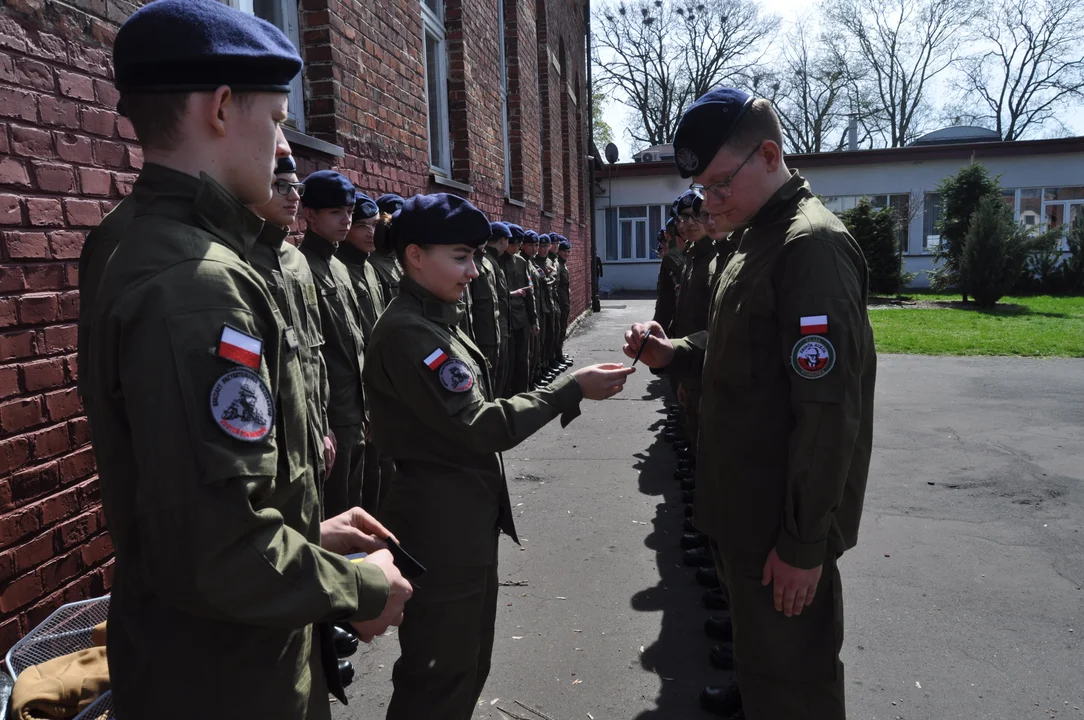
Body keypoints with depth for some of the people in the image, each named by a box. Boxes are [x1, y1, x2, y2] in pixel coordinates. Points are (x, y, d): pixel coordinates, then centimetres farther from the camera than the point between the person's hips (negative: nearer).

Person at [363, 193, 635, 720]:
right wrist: (572, 388, -19)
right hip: (441, 524, -10)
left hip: (467, 514, 10)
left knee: (469, 660, 23)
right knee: (442, 676, 8)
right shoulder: (407, 331, -21)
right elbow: (480, 427, -24)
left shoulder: (435, 320, 10)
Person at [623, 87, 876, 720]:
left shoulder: (812, 246, -21)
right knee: (757, 642, 28)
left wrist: (805, 542, -20)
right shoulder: (756, 236, 10)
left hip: (784, 519, -9)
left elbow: (829, 411, -24)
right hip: (748, 500, 9)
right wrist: (676, 352, -1)